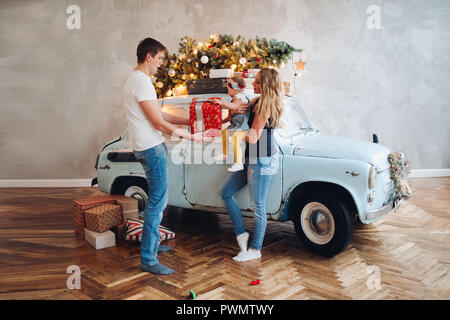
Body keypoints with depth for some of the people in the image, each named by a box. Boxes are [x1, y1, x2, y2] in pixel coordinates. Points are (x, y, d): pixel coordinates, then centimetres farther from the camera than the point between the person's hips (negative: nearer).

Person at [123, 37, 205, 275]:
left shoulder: (136, 79, 17)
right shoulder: (142, 82, -17)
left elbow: (159, 114, 18)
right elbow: (159, 123, -19)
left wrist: (188, 121, 14)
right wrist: (191, 136, -13)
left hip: (151, 147, 11)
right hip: (151, 148, -11)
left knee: (157, 198, 20)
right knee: (157, 201, -8)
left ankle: (152, 242, 33)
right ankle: (148, 260, -1)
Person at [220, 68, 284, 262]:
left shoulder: (265, 106, -17)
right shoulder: (258, 101, 11)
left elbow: (253, 138, -20)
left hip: (262, 160, -10)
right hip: (253, 159, 10)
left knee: (258, 207, 1)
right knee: (226, 193, 13)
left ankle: (255, 250, 15)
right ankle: (240, 232, 23)